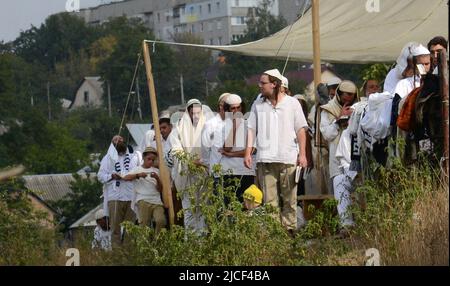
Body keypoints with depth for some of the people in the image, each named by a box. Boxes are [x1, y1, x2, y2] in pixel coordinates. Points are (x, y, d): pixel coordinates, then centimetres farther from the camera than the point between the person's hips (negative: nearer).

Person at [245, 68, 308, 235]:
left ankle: (289, 229, 5)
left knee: (289, 198, 0)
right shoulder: (258, 105, 13)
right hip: (265, 160, 2)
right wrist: (248, 152, 2)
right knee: (269, 199, -3)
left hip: (288, 158, -2)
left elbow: (301, 129, 6)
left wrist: (302, 154, -3)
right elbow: (251, 129, 13)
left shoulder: (292, 103, 7)